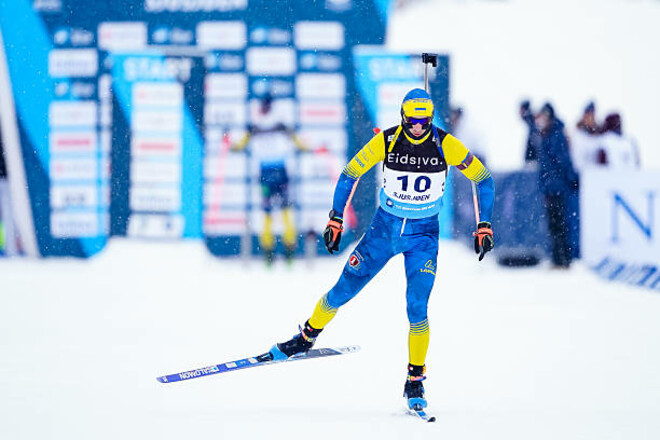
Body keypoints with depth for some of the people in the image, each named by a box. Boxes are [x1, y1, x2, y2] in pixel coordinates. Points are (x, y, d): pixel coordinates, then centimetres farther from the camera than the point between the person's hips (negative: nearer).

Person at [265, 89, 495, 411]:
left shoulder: (445, 145, -16)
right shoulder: (385, 141, -14)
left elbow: (483, 179, -5)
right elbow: (350, 174, -1)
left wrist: (484, 226, -10)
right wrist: (335, 219, -3)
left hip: (424, 234, -1)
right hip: (384, 227, 1)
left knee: (417, 309, -13)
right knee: (343, 291, 3)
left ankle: (415, 381, 1)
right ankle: (307, 337, 28)